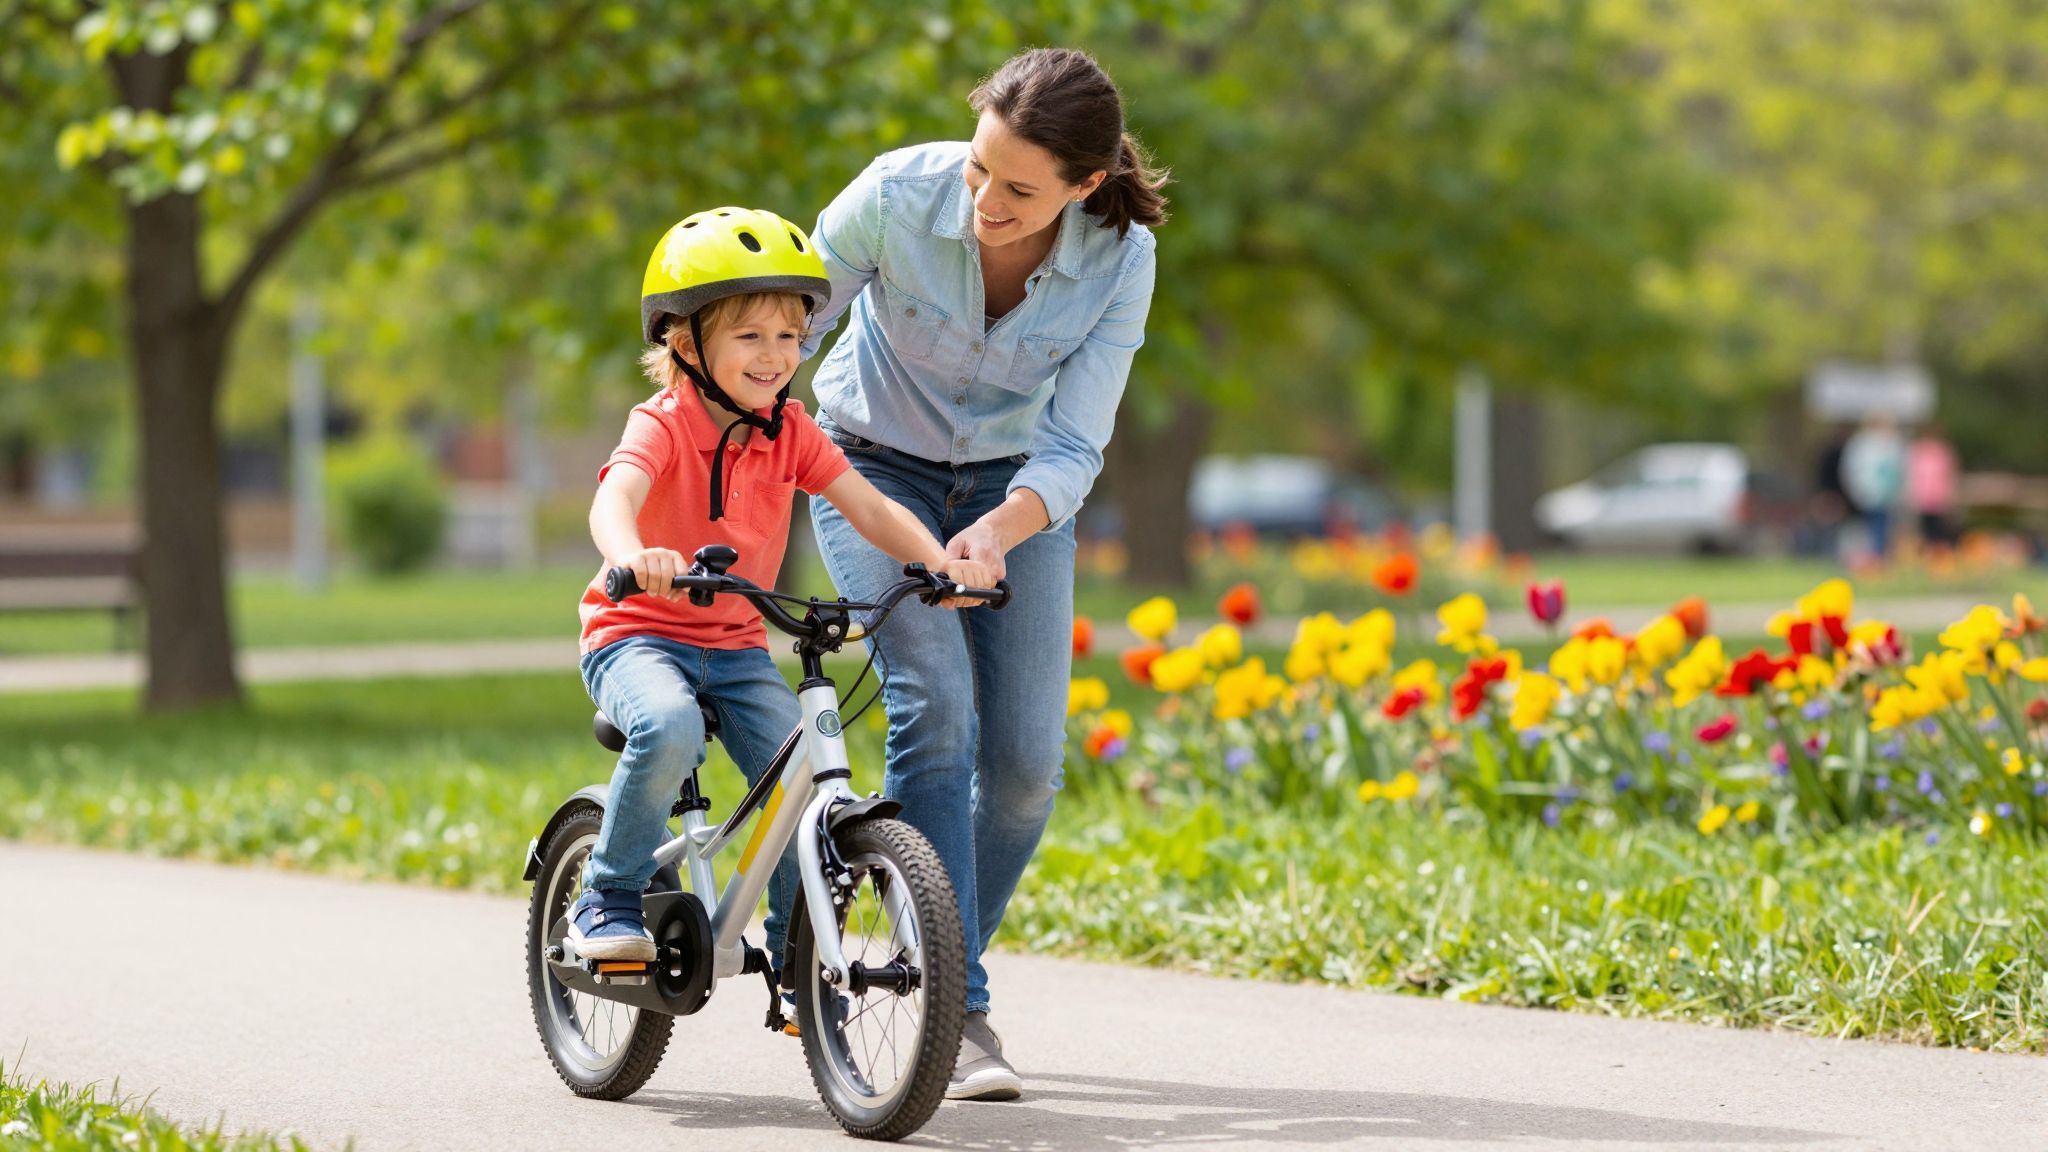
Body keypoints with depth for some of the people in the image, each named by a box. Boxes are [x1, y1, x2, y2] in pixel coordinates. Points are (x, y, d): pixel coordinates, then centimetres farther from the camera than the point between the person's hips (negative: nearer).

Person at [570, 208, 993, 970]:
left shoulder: (791, 434, 0)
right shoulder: (662, 426, -16)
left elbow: (871, 509, -7)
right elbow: (613, 500, -36)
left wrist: (942, 562, -27)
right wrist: (634, 558, -60)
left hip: (736, 648, 5)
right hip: (638, 634, -5)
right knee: (669, 727, -36)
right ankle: (609, 902, -16)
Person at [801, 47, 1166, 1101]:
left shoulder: (1119, 262, -23)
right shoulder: (899, 193, -27)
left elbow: (1072, 448, -22)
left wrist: (1001, 532, -41)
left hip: (1015, 491, 2)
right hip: (876, 469, -2)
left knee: (1025, 760, -7)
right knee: (933, 708, -23)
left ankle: (947, 964, 20)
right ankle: (955, 1014, -20)